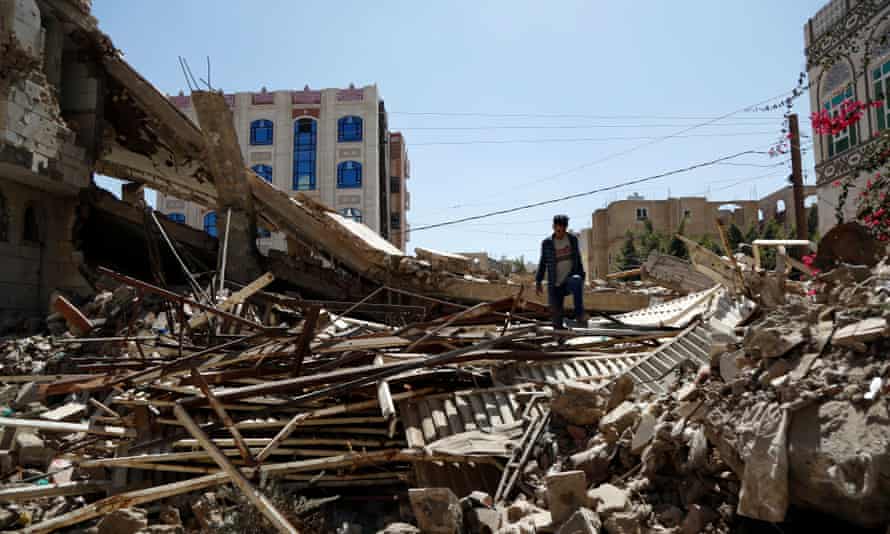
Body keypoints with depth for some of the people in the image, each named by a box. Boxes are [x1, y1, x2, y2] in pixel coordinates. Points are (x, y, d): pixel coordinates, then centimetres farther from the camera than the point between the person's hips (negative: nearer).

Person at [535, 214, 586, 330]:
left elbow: (578, 259, 13)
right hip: (555, 285, 1)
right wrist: (538, 282, 2)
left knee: (576, 281, -37)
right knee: (556, 313, -4)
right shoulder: (546, 243, 0)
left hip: (570, 279, -1)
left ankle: (579, 316, -36)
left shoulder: (573, 239, 3)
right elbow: (542, 263, 7)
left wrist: (582, 277, 13)